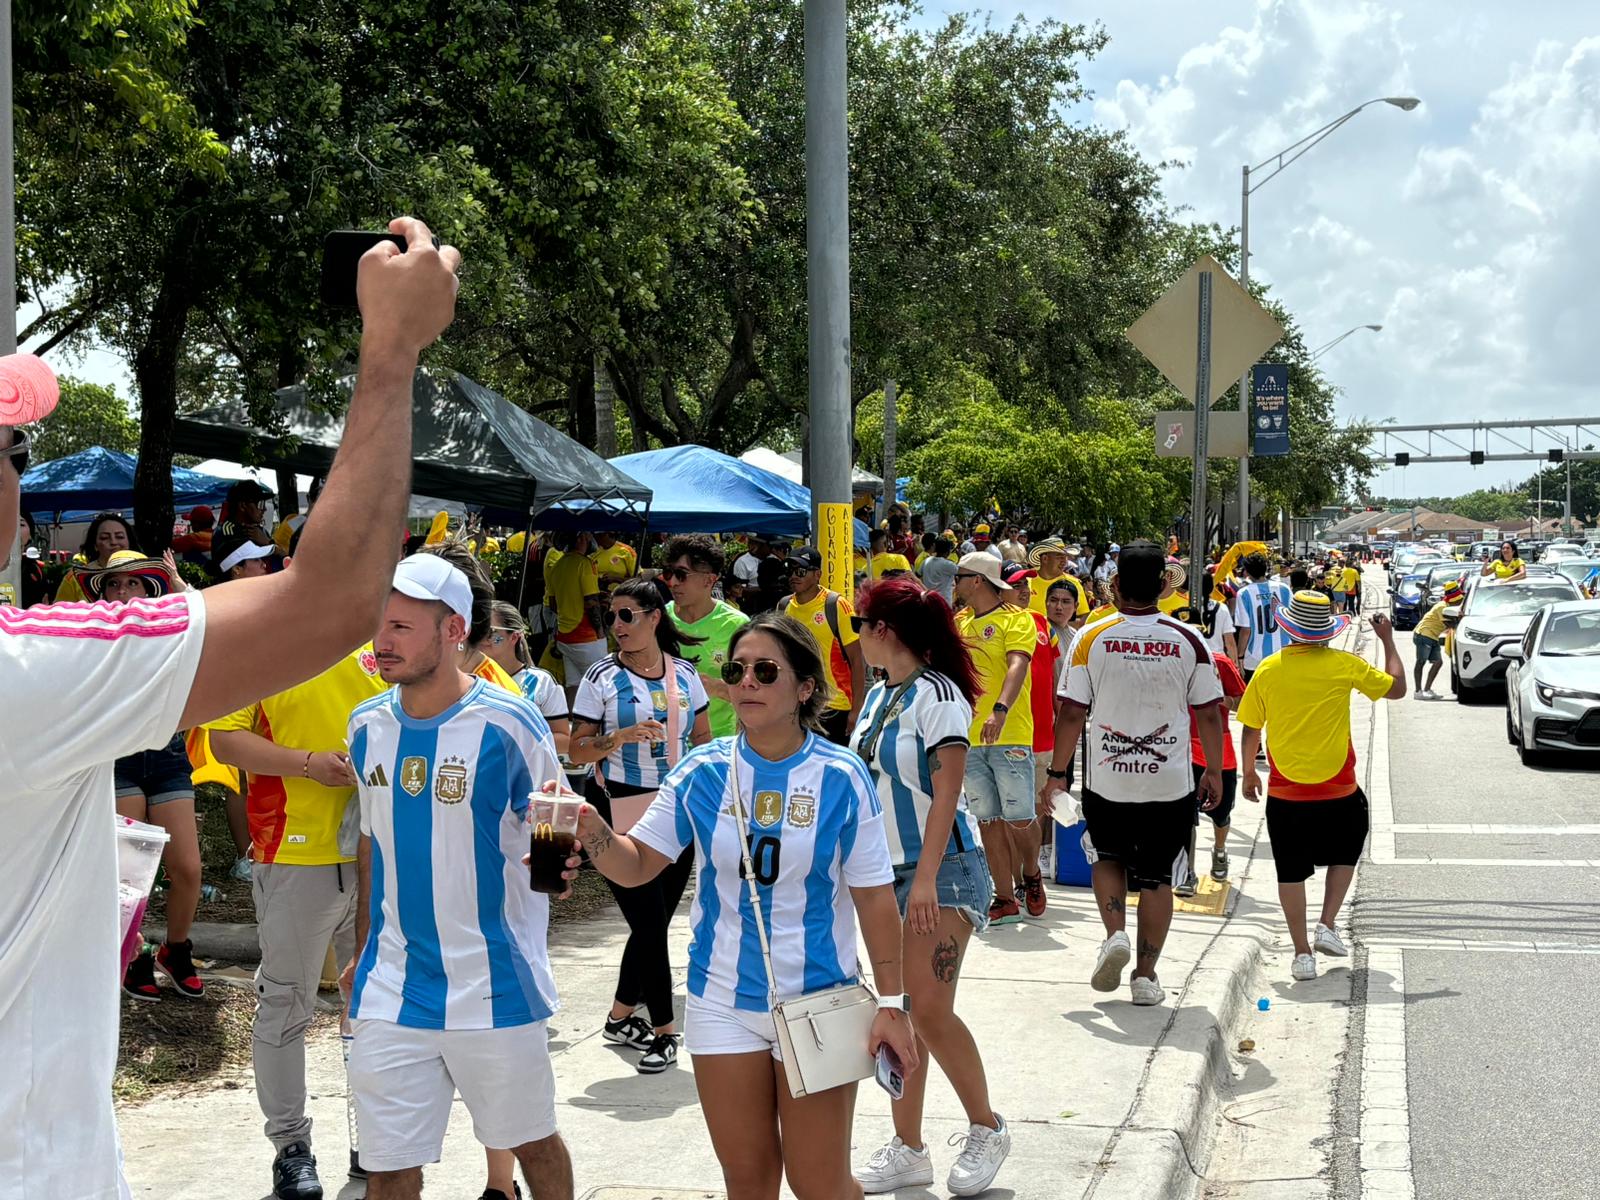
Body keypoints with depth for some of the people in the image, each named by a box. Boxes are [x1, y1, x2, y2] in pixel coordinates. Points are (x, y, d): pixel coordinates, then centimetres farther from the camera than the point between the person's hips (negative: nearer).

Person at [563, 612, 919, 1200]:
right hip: (723, 1003, 3)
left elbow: (875, 901, -5)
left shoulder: (841, 777, -10)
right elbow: (636, 864, 0)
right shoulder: (703, 771, -2)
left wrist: (892, 1004, -7)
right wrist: (593, 831, -21)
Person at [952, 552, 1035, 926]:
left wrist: (1000, 710, -36)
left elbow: (1017, 666, -20)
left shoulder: (1017, 619, -5)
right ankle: (1005, 900, 11)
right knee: (988, 821, 5)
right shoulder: (959, 622, 15)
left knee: (1019, 818, -3)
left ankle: (1032, 875, 24)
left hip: (1010, 735, -6)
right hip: (969, 739, 6)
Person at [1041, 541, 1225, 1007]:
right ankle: (1145, 974, 12)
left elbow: (1072, 712, -7)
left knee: (1107, 857, 24)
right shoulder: (1188, 640, -5)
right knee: (1157, 877, 12)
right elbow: (1209, 713, 0)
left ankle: (1115, 935, 2)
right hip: (1170, 782, 0)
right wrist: (1214, 771, 13)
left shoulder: (1091, 637, -8)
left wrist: (1057, 772, 3)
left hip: (1106, 780, 0)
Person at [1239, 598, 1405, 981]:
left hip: (1285, 792, 0)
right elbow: (1396, 688, 5)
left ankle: (1302, 954, 9)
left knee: (1291, 872, 9)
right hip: (1338, 790, 0)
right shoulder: (1345, 665, -8)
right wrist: (1388, 641, 16)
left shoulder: (1268, 670, -4)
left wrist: (1249, 772, 18)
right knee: (1345, 854, 25)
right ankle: (1327, 925, 13)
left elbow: (1251, 729, 3)